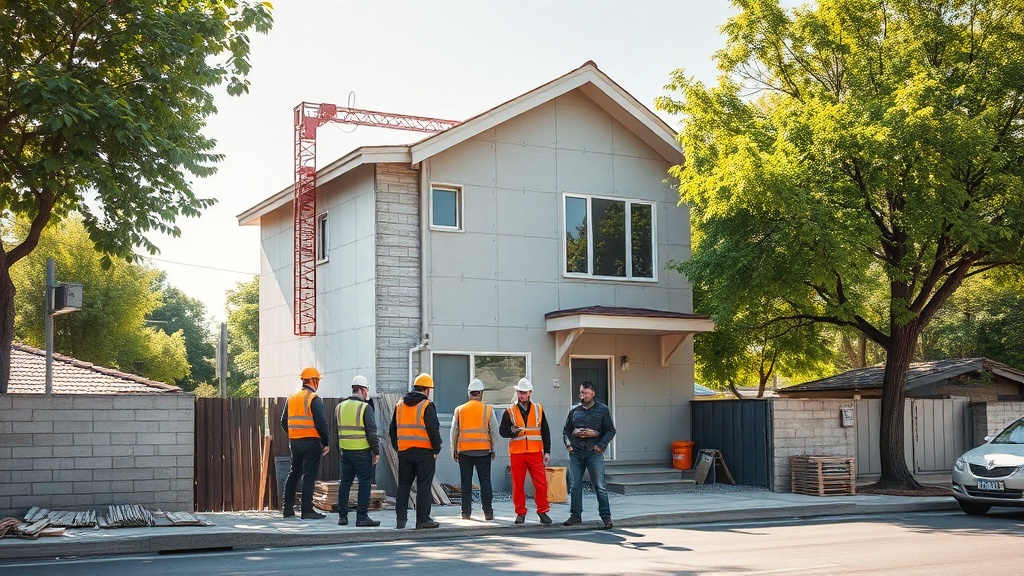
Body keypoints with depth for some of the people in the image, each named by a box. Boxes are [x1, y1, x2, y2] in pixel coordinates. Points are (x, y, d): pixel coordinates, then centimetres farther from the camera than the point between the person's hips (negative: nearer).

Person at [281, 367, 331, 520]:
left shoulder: (292, 397, 12)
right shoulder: (314, 399, -10)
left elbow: (284, 422, 14)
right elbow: (321, 423, -16)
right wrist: (327, 442, -8)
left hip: (294, 442, 7)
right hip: (311, 442, -7)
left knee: (293, 474, 16)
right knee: (309, 476, -3)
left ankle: (288, 509, 19)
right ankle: (307, 511, -3)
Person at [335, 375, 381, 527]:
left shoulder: (340, 406, 10)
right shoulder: (365, 407, -9)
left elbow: (337, 430, 16)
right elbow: (371, 432, -11)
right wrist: (376, 452, -6)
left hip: (345, 450, 6)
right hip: (362, 451, -6)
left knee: (345, 482, 12)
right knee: (365, 482, -1)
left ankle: (342, 516, 13)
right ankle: (362, 516, -4)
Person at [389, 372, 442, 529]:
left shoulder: (400, 405, 11)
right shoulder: (427, 406, -8)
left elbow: (393, 429, 16)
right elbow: (433, 430, -12)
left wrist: (397, 447, 21)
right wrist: (437, 449, -4)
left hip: (404, 451, 5)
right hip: (424, 452, -5)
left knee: (403, 485, 12)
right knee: (423, 486, -1)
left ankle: (400, 519, 12)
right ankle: (423, 519, -1)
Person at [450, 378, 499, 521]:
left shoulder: (459, 410, 5)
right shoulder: (488, 409, 1)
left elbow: (454, 432, 8)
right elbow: (494, 431, 1)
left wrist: (454, 451, 15)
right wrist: (494, 450, 9)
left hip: (464, 450, 1)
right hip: (483, 450, -1)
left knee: (466, 482, 6)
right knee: (485, 480, 3)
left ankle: (466, 512, 7)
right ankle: (487, 512, 0)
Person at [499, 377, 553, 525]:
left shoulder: (538, 409, 9)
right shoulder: (510, 411, 5)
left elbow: (545, 432, 11)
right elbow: (502, 430, 0)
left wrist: (547, 452, 6)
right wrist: (511, 431, -22)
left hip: (535, 453, 0)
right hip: (517, 453, 0)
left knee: (541, 483, -4)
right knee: (518, 484, 3)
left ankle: (543, 511, 8)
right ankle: (520, 513, 13)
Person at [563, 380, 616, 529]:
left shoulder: (602, 410, 3)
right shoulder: (574, 411, 11)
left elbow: (610, 430, 2)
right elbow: (566, 430, 19)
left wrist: (601, 445, -9)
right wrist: (568, 445, 4)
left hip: (594, 453, -3)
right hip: (575, 453, 3)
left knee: (599, 486, -4)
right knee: (575, 485, 4)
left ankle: (606, 516, 0)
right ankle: (575, 515, 13)